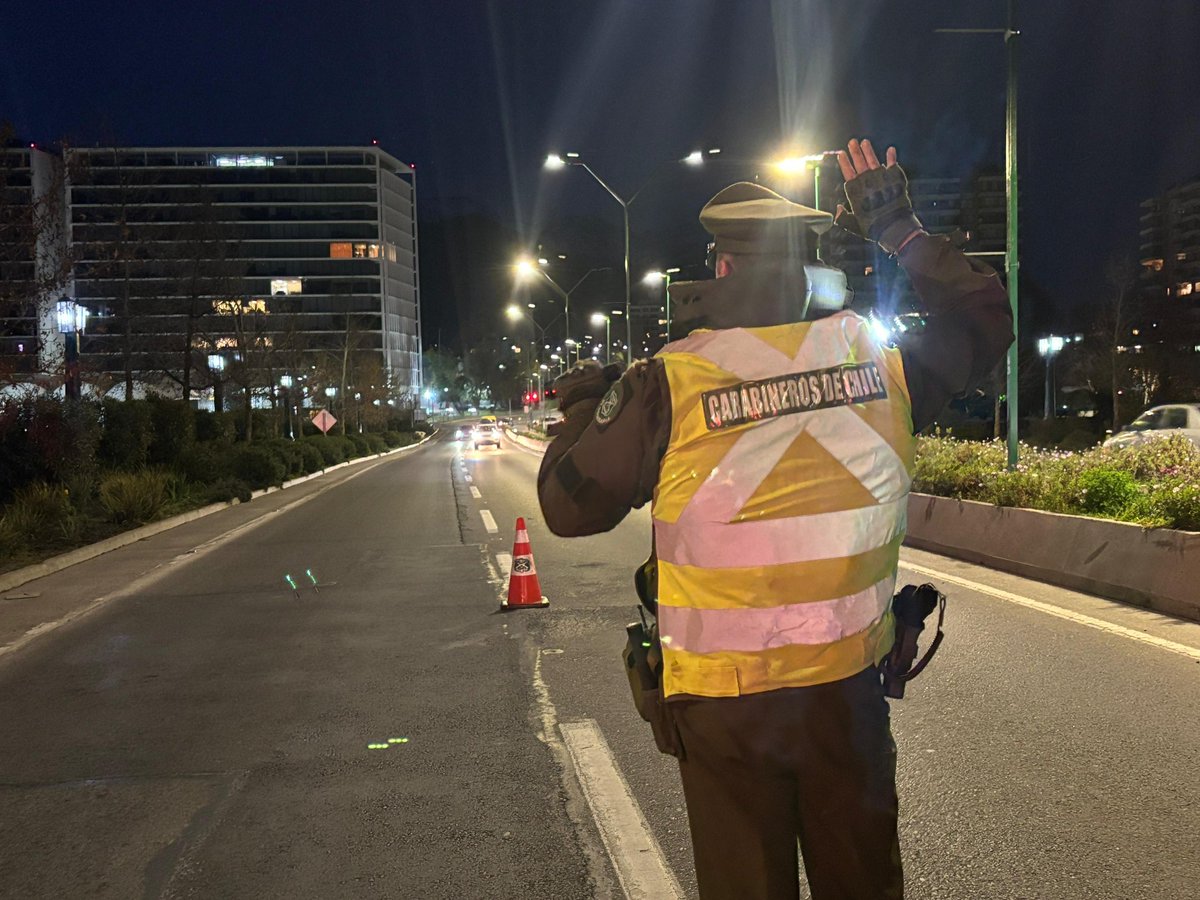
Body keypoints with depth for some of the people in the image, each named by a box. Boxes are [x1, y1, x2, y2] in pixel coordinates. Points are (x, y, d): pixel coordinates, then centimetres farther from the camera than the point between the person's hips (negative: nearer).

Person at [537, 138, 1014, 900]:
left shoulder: (670, 385, -15)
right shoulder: (880, 357, -6)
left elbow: (571, 507, -5)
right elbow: (985, 321, 14)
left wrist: (582, 414, 12)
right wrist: (901, 231, 19)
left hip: (726, 700, -2)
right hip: (850, 685, 3)